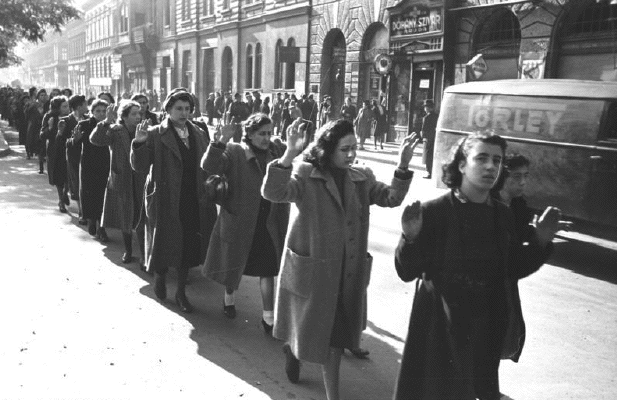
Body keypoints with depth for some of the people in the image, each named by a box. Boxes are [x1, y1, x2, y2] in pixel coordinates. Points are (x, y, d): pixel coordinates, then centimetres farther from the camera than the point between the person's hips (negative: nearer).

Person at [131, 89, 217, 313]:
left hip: (192, 201, 4)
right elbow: (140, 167, -12)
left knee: (188, 246, 9)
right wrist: (139, 143, -26)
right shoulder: (156, 134, -5)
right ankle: (160, 278, 38)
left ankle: (181, 292, 25)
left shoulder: (198, 135, 8)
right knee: (165, 244, 8)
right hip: (165, 200, -4)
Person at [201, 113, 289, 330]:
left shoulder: (277, 150, 3)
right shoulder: (233, 152, -10)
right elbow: (209, 166, -22)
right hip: (239, 222, -2)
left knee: (267, 268, 6)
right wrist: (222, 141, -33)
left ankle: (268, 317, 16)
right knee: (234, 264, 17)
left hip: (269, 224, 3)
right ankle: (229, 297, 46)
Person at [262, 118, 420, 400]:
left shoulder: (361, 178, 3)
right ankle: (292, 349, 52)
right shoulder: (305, 175, -13)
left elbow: (391, 198, -4)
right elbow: (273, 193, -28)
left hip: (348, 272, 4)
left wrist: (403, 165, -20)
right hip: (311, 269, -4)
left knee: (335, 335, 15)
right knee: (309, 330, 15)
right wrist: (289, 154, -43)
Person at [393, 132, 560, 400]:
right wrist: (411, 238, -30)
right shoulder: (433, 211, -14)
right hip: (439, 328, -4)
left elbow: (514, 269, 10)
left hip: (486, 330, 5)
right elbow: (407, 272, -13)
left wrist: (541, 240, -1)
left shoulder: (503, 216, 0)